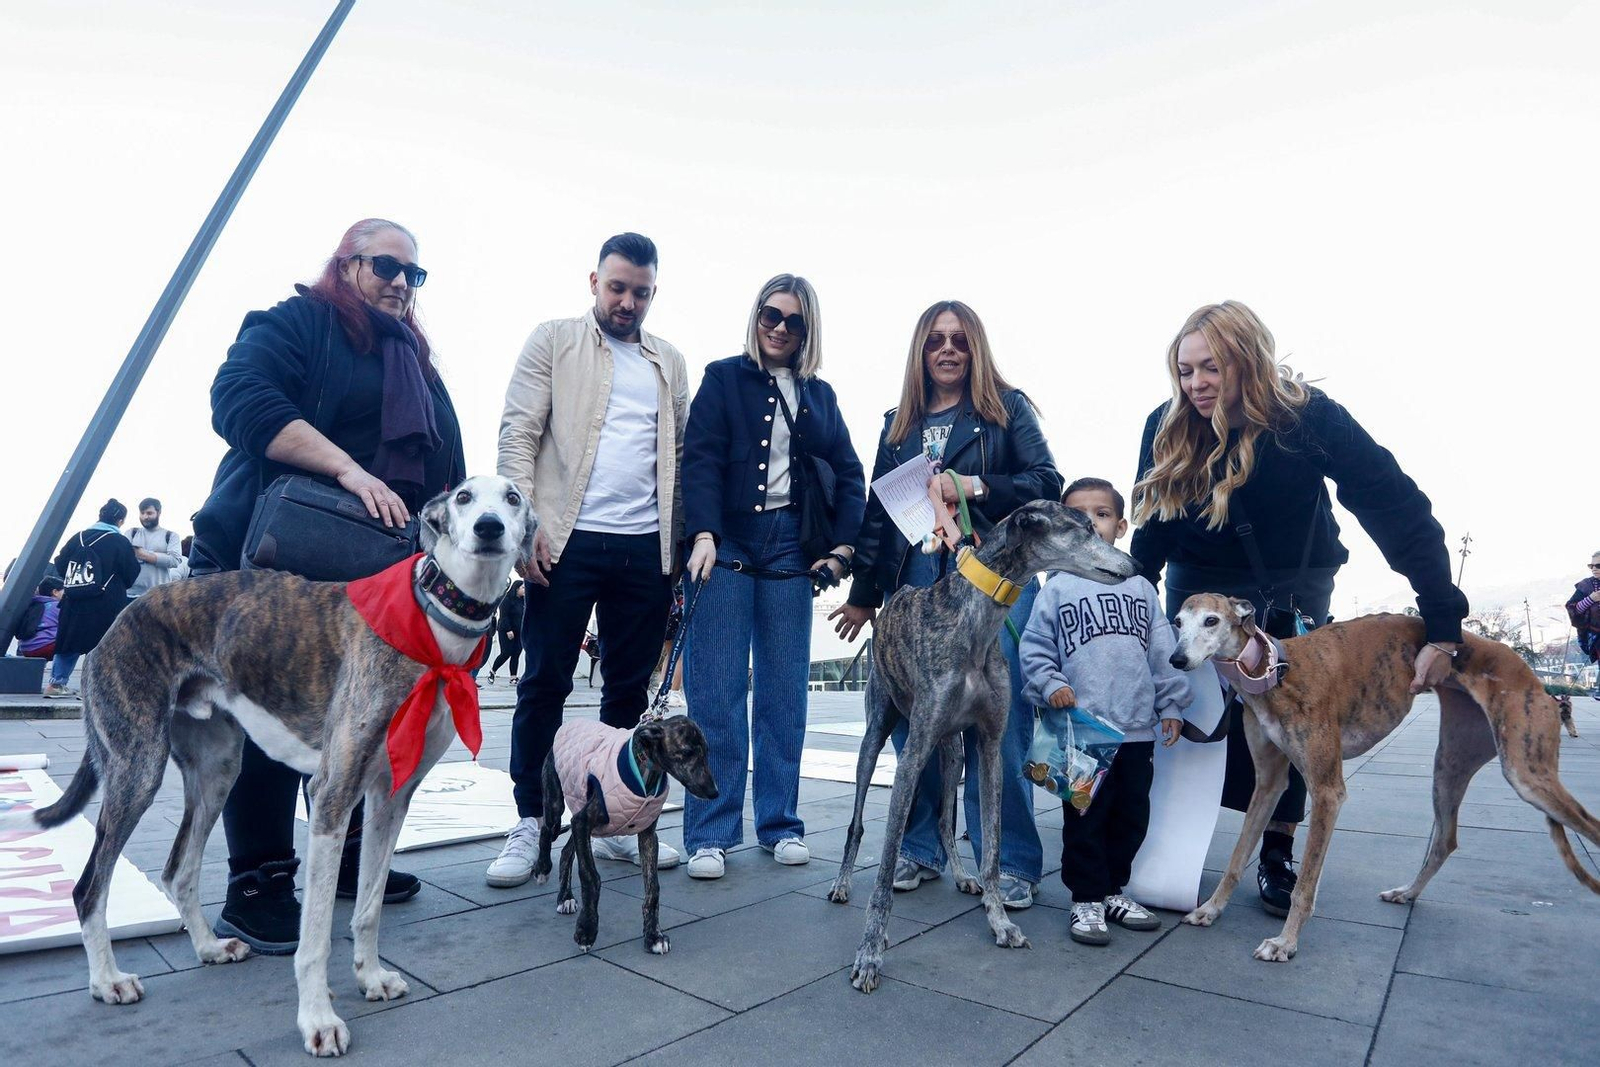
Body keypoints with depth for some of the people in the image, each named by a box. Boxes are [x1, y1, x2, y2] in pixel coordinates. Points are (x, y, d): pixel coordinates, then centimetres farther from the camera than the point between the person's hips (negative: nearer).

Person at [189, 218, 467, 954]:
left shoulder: (412, 357, 21)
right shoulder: (294, 323, -1)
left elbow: (439, 461, 20)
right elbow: (241, 399, -18)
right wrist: (349, 468, -27)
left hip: (367, 569, 7)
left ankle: (347, 857, 23)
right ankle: (256, 887, 8)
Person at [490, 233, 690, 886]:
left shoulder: (670, 363, 17)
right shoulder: (554, 342, 7)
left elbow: (683, 456, 15)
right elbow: (518, 435, -1)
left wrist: (683, 543, 6)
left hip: (646, 548, 4)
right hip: (568, 540, -3)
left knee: (629, 687, 9)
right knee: (545, 682, 1)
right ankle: (530, 824, 14)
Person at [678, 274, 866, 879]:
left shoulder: (820, 395, 17)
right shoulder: (724, 378, 8)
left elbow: (849, 475, 15)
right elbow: (700, 458, -4)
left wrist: (844, 545, 2)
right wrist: (703, 534, -18)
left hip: (789, 546, 3)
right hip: (726, 542, -3)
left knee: (785, 689, 5)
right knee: (717, 689, -5)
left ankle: (780, 824, 16)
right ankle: (710, 833, 4)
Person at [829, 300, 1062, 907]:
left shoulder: (1006, 408, 9)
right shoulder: (899, 424, 19)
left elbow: (1047, 483, 0)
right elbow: (877, 512, 17)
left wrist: (974, 487, -13)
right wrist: (862, 594, 15)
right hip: (914, 584, 4)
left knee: (999, 719, -6)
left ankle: (1010, 861, 7)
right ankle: (921, 848, 19)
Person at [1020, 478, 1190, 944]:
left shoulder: (1139, 587, 9)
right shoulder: (1058, 588, -1)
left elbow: (1163, 651, 10)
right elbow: (1034, 648, -1)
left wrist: (1171, 703, 7)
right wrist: (1051, 685, -15)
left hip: (1138, 729, 4)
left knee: (1132, 815, 14)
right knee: (1085, 818, 3)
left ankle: (1114, 890, 31)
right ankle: (1086, 900, 17)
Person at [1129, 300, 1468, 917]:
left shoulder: (1309, 418, -25)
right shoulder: (1167, 428, -17)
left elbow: (1401, 512, -26)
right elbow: (1151, 530, -6)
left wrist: (1443, 628, -31)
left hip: (1292, 583, -1)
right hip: (1200, 581, 2)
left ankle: (1277, 854, 9)